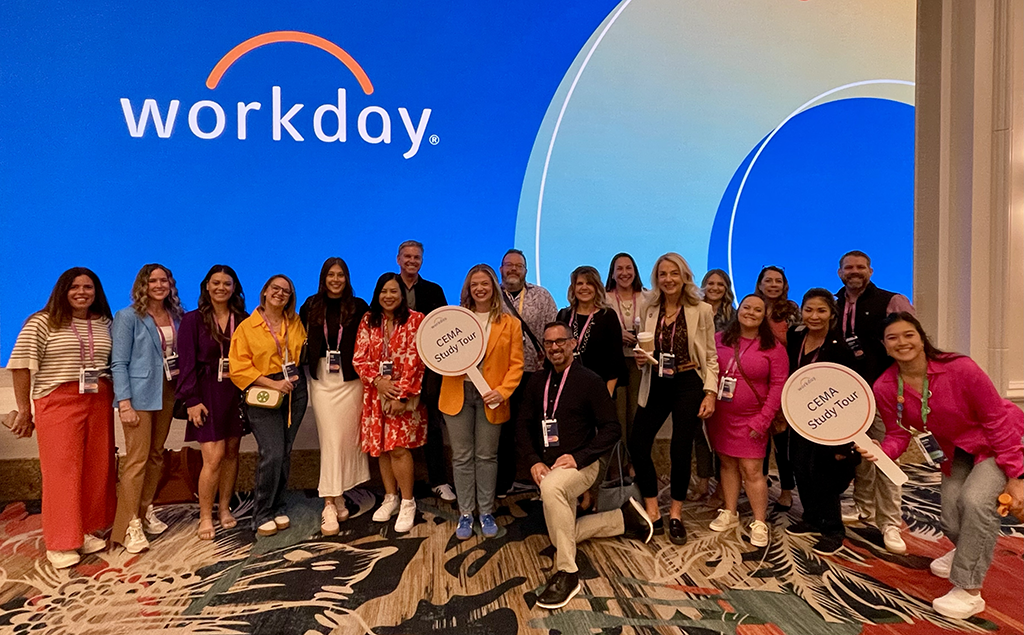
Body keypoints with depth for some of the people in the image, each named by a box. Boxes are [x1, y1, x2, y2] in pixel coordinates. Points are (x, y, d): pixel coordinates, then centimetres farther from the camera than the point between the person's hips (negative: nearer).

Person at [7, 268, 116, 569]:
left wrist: (117, 399, 6)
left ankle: (86, 531, 20)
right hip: (58, 403, -4)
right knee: (62, 470, -3)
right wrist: (24, 409, -5)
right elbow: (21, 364, -5)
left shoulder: (104, 324, 11)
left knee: (96, 468, 6)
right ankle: (60, 544, 7)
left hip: (99, 402, 4)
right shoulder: (42, 323, -2)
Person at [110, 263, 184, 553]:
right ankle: (129, 525, 2)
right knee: (137, 458, -5)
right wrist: (125, 404, -15)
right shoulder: (128, 317, -5)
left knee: (156, 455, 11)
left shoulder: (176, 316, 9)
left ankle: (145, 510, 24)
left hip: (167, 393, 5)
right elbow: (118, 363, -8)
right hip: (139, 395, -5)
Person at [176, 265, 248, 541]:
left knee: (232, 452, 8)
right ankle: (205, 517, 8)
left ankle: (224, 508, 24)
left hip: (236, 393, 3)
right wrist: (192, 400, -10)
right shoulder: (193, 320, -1)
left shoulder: (243, 320, 7)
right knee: (214, 457, -7)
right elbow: (187, 363, -4)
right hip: (208, 393, -3)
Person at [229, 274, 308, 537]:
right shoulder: (247, 327, -3)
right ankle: (262, 515, 5)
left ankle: (278, 508, 24)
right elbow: (239, 368, -7)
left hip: (295, 392, 4)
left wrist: (298, 375, 6)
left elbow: (306, 350, 23)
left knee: (285, 453, 8)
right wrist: (274, 383, -14)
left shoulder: (295, 322, 9)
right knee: (272, 453, -12)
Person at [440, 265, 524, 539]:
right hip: (458, 395, 1)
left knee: (486, 455, 8)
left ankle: (486, 512, 22)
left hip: (490, 398, -1)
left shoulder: (510, 323, 4)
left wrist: (502, 391, -13)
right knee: (462, 456, 6)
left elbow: (516, 364, 0)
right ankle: (465, 513, 18)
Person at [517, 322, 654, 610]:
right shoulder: (538, 382, 4)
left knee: (551, 486, -39)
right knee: (561, 537, 14)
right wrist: (534, 461, -10)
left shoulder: (589, 380, -10)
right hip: (547, 468, 7)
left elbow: (611, 429, -11)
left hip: (581, 465, -7)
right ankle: (624, 517, 33)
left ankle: (567, 573, -27)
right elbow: (523, 425, 6)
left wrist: (578, 458, -22)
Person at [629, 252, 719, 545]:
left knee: (680, 450, 0)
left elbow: (711, 357, -1)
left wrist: (710, 393, -9)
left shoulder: (701, 310, -4)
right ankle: (652, 513, 14)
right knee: (638, 444, -3)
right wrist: (641, 358, -7)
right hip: (656, 385, 3)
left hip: (688, 385, -3)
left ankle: (675, 516, 22)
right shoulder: (648, 310, 5)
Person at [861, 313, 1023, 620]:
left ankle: (969, 591, -10)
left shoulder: (959, 368, -30)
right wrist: (880, 451, -30)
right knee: (951, 522, 5)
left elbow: (997, 419, -22)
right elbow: (899, 435, -8)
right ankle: (967, 553, 46)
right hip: (957, 452, 5)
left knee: (976, 500, -27)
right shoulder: (884, 388, -18)